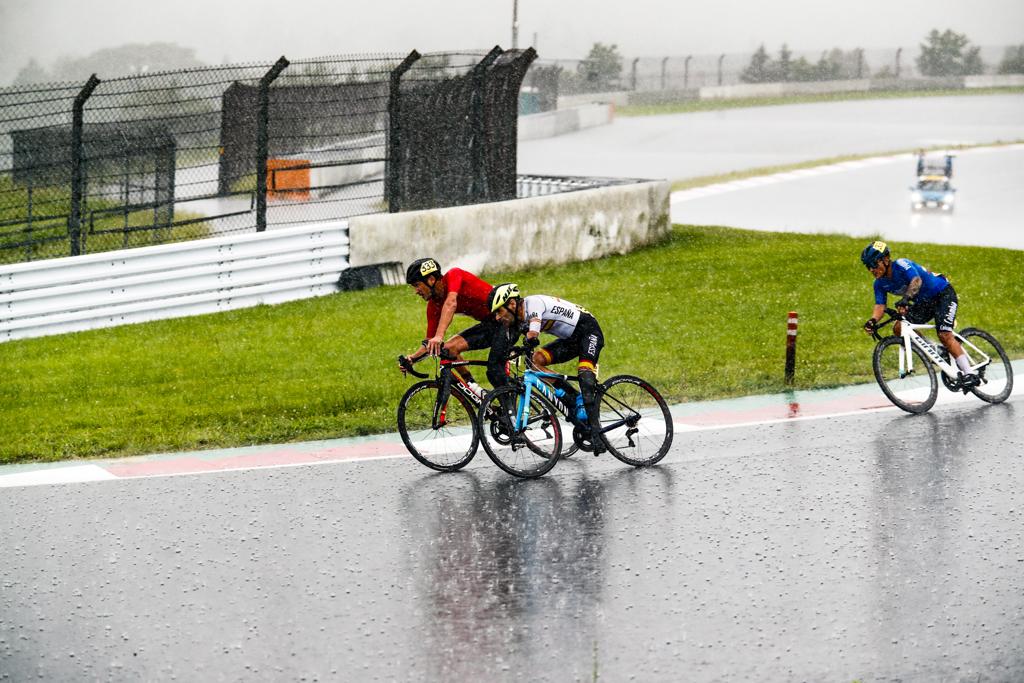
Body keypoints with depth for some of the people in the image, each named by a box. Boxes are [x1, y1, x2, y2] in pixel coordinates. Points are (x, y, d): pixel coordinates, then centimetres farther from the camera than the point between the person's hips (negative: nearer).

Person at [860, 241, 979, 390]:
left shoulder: (901, 265, -25)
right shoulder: (880, 284, -4)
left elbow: (916, 280, -42)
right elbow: (880, 305, -12)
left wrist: (906, 298, -61)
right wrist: (873, 320, -35)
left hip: (943, 294, -8)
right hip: (924, 302, 8)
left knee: (944, 334, -24)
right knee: (899, 328, -10)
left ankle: (970, 374, -22)